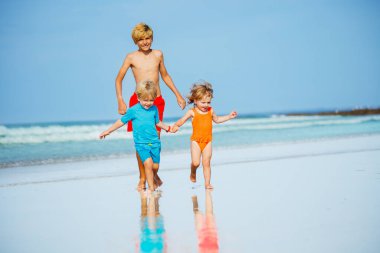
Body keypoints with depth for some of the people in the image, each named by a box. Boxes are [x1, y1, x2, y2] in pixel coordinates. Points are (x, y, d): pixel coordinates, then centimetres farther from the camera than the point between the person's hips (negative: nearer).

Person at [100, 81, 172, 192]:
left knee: (155, 166, 5)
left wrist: (167, 128, 16)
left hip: (154, 142, 4)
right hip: (141, 144, -4)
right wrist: (108, 131, 7)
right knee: (148, 163, -22)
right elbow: (122, 121, 4)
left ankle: (152, 178, 38)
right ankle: (151, 187, -12)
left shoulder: (154, 109, 6)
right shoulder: (133, 110, -6)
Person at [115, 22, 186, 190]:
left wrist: (178, 95, 22)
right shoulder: (131, 57, 2)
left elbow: (165, 76, 22)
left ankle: (154, 173, 21)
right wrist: (120, 101, -3)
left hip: (157, 101, 2)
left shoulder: (158, 55, 10)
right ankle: (142, 178, 9)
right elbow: (119, 79, 7)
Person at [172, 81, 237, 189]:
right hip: (196, 141, -3)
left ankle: (207, 183, 9)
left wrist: (229, 116, 22)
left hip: (208, 141, 3)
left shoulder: (210, 111, 6)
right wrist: (176, 126, -30)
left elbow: (217, 119, 25)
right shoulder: (192, 112, -6)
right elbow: (182, 120, -9)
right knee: (196, 162, -11)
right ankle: (193, 173, 22)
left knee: (206, 163, 2)